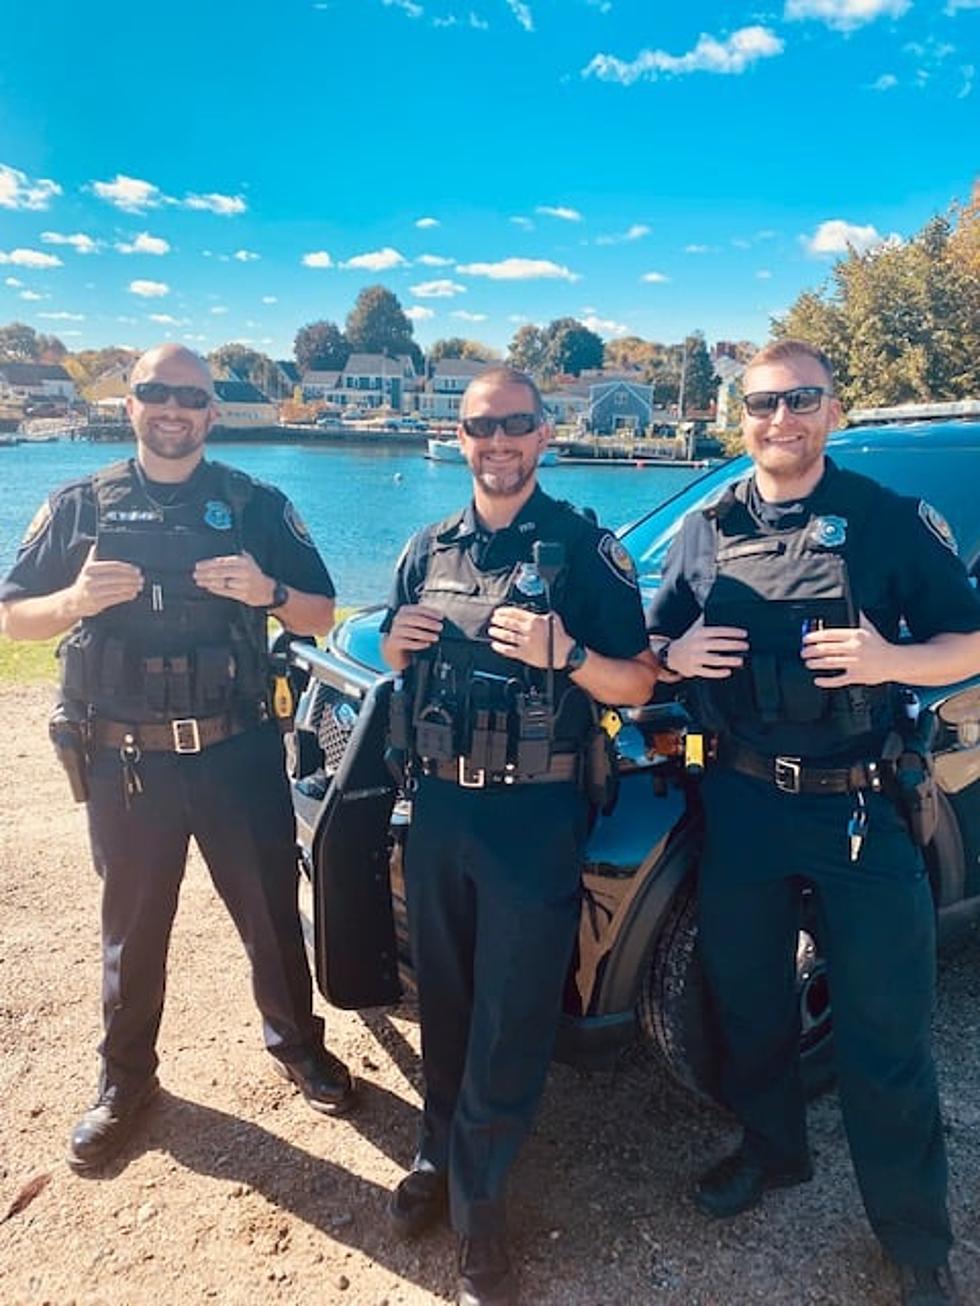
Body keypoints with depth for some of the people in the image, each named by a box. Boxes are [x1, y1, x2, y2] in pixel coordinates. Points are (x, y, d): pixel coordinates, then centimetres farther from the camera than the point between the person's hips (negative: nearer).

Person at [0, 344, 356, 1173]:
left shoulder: (256, 505, 1)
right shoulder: (80, 506, 3)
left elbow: (320, 618, 1)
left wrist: (268, 591, -20)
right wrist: (76, 600, -18)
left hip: (239, 751, 0)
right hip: (124, 759, 1)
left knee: (271, 910, 11)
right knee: (133, 927, 15)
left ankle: (297, 1045, 35)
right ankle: (126, 1078, 35)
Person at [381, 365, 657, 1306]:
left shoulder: (585, 549, -6)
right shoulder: (428, 549, 9)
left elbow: (637, 685, -6)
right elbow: (398, 662, 18)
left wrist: (564, 653, -25)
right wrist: (397, 642, -5)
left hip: (534, 816, -4)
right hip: (437, 804, 5)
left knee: (512, 1017, 3)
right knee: (443, 997, 17)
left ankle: (476, 1201, 21)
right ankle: (440, 1154, 36)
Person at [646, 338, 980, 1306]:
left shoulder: (894, 522, -2)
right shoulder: (704, 532, 7)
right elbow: (652, 640, 14)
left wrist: (892, 660, -20)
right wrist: (673, 654, -9)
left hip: (860, 804, -3)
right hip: (741, 802, 3)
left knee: (884, 1033, 4)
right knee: (745, 999, 17)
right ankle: (771, 1149, 43)